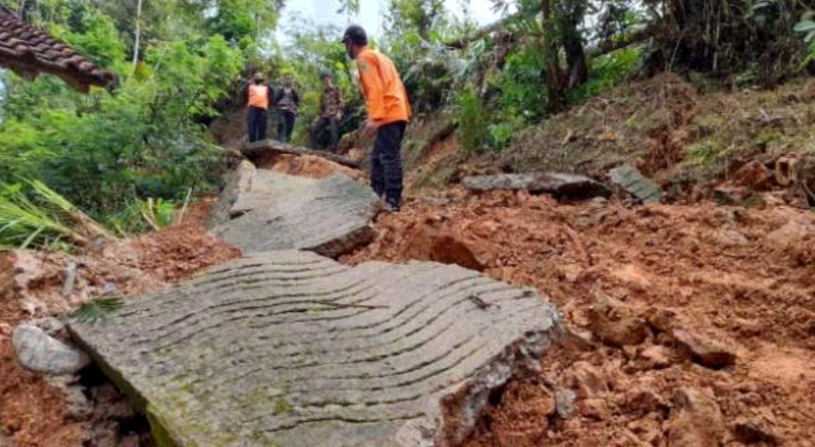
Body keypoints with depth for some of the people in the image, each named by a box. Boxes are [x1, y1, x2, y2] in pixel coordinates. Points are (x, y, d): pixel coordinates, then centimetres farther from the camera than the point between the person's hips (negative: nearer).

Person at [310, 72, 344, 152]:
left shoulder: (336, 89, 8)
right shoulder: (324, 93, 25)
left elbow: (340, 102, -2)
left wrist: (339, 112, -16)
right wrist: (320, 115, 15)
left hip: (334, 114, -6)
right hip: (324, 115, 6)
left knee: (334, 132, -12)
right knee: (314, 128, -7)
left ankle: (333, 150, -12)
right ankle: (313, 149, -6)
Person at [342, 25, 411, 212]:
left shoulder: (364, 58, -4)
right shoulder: (380, 56, 25)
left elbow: (375, 88, -17)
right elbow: (396, 85, 22)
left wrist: (374, 117, -23)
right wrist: (406, 110, 21)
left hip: (388, 116, -10)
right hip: (398, 113, 10)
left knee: (390, 157, -11)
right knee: (378, 156, 14)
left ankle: (393, 201, -12)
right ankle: (377, 195, 18)